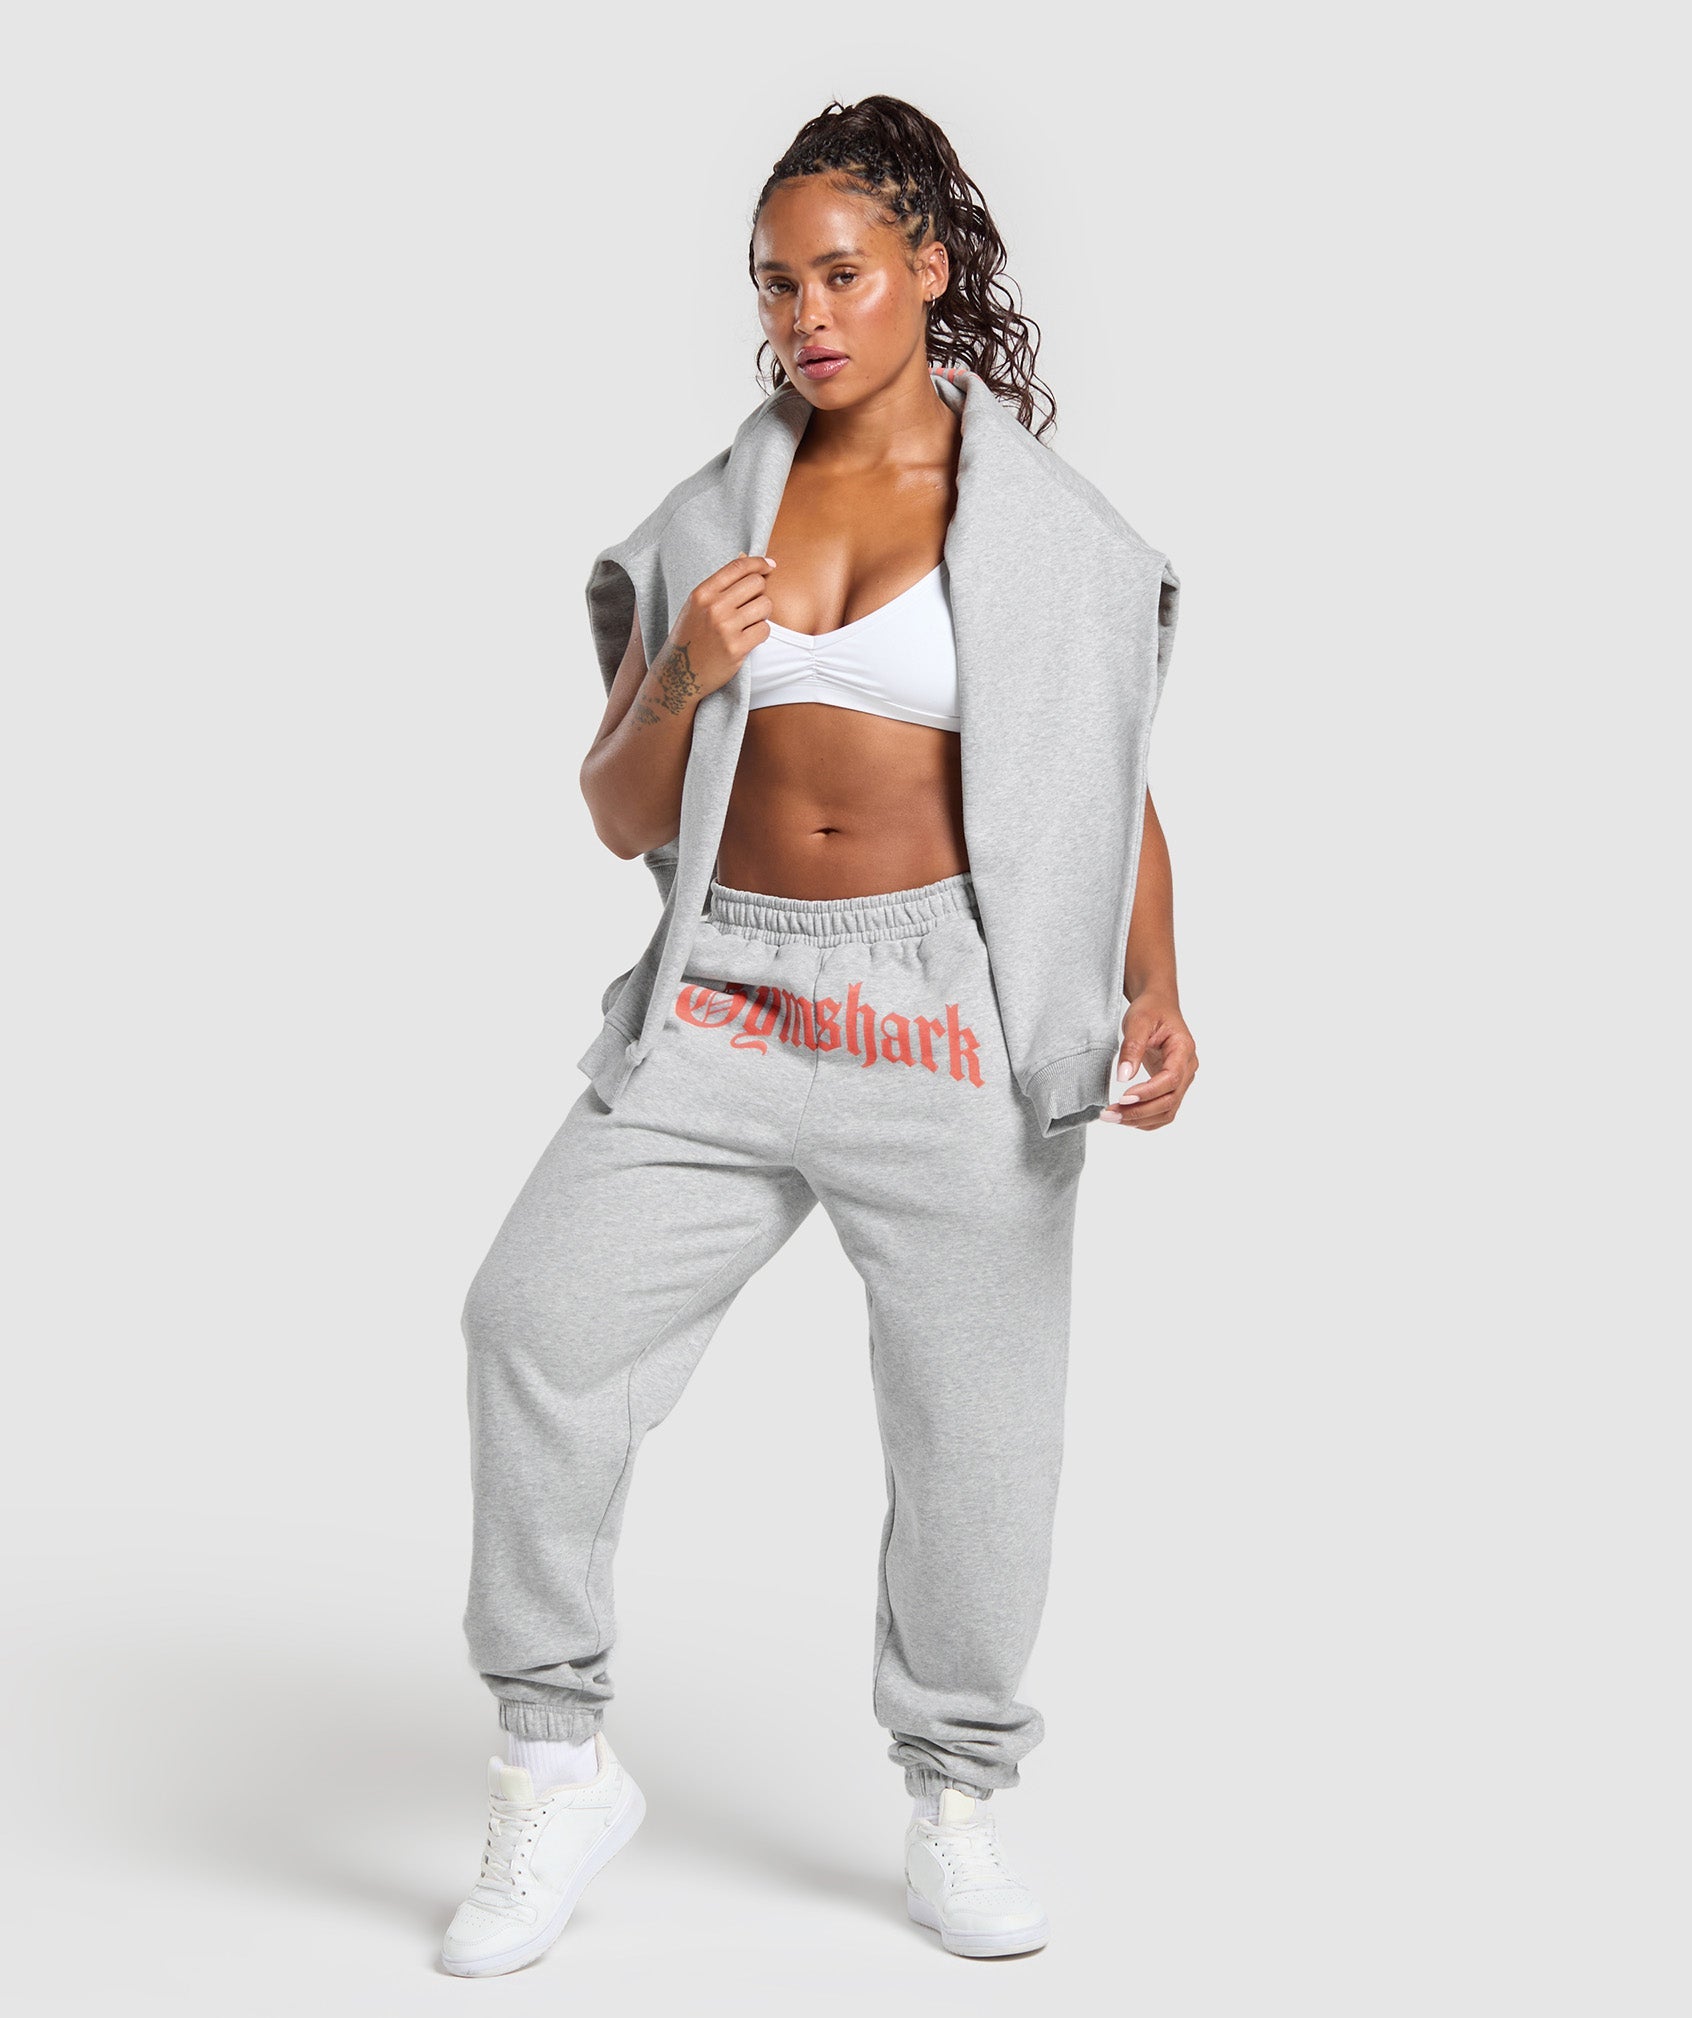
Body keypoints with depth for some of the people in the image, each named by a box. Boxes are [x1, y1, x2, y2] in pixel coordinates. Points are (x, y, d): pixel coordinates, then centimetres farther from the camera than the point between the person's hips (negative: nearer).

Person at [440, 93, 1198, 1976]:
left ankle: (955, 1812, 24)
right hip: (730, 1006, 2)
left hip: (952, 1015, -1)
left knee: (975, 1427, 2)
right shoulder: (708, 519, 10)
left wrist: (1157, 996, -11)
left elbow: (1117, 784, 6)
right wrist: (685, 677, -10)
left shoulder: (1042, 523, 4)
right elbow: (618, 817, 10)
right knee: (539, 1312, -17)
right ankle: (556, 1771, -2)